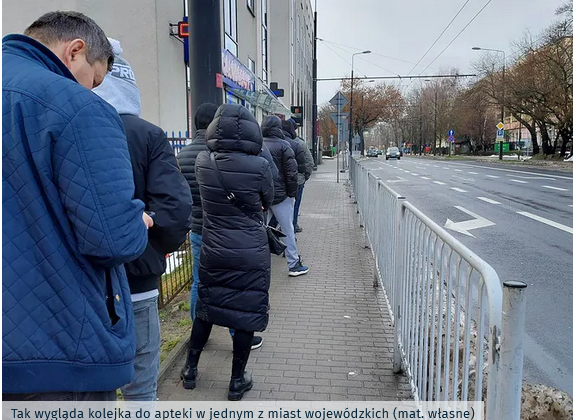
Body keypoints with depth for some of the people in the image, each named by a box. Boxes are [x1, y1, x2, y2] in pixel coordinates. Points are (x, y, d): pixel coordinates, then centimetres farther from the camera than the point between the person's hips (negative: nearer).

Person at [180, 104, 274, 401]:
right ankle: (237, 381, 23)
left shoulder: (202, 162, -7)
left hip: (212, 251, 4)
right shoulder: (259, 166, -15)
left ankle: (191, 369, 34)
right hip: (251, 254, -3)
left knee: (205, 308, 20)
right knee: (246, 314, 10)